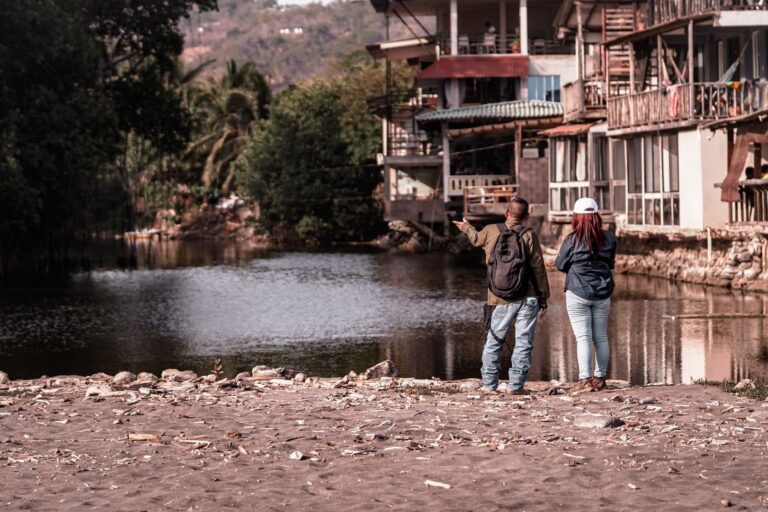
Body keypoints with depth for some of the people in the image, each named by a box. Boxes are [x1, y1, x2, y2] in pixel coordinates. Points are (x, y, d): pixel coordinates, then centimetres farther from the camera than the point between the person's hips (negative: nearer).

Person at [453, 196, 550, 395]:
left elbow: (476, 239, 27)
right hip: (527, 298, -2)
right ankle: (515, 385, -1)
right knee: (523, 342, 2)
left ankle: (489, 384, 16)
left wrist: (466, 228, 50)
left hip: (500, 300, 2)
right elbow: (539, 269, -4)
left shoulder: (490, 231, 2)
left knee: (493, 341, 13)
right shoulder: (529, 235, -6)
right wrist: (544, 299, 3)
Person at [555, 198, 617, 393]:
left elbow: (560, 265, -1)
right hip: (602, 294, 4)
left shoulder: (572, 240, -11)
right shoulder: (608, 238, 1)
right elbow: (611, 263, 12)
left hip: (578, 293, -4)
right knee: (601, 337, 12)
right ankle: (600, 378, 19)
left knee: (583, 337, -5)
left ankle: (585, 379, -10)